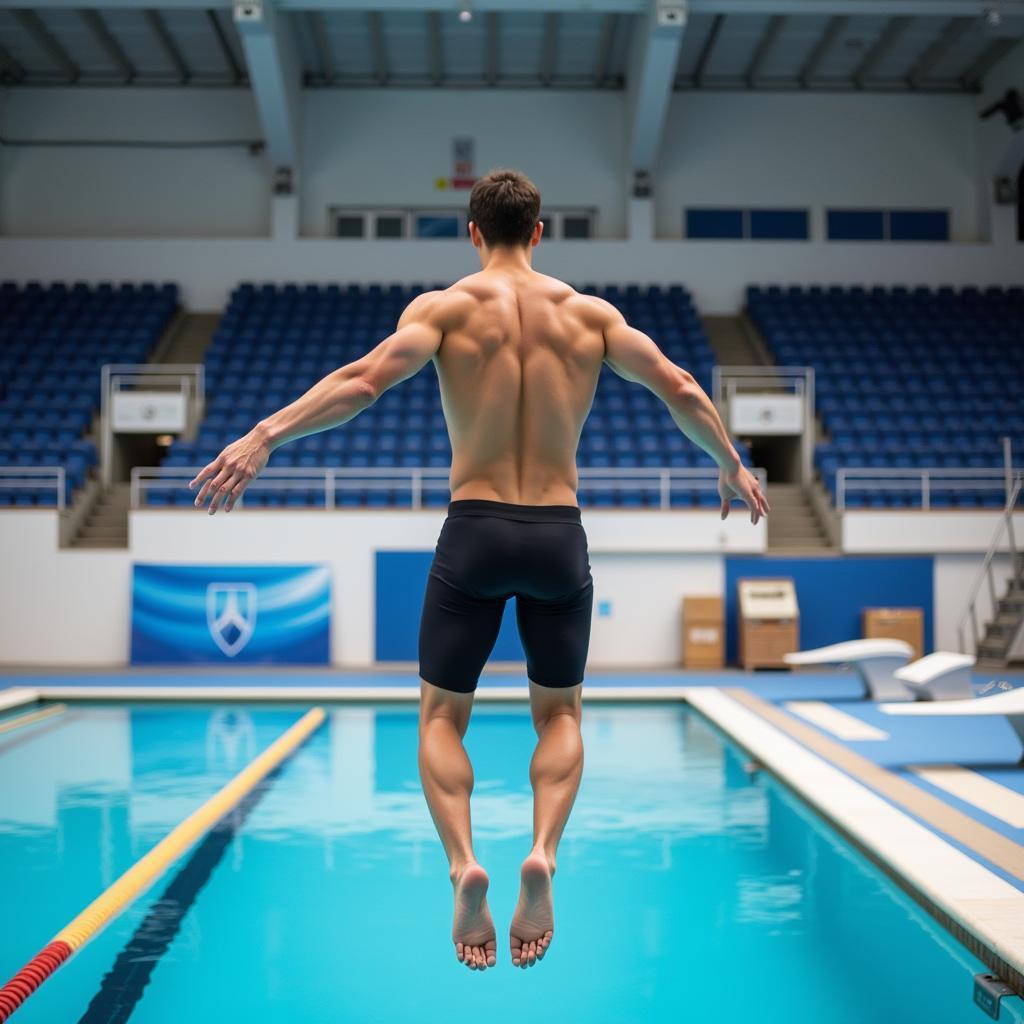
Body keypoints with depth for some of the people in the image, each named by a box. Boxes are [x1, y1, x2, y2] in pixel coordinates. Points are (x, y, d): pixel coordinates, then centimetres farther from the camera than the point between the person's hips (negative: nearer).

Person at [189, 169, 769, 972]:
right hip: (559, 537, 2)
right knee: (560, 714, 18)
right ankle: (543, 853, -6)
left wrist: (262, 437, -18)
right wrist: (732, 465, 23)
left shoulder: (444, 308, -3)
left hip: (474, 533, -2)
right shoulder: (590, 314, 5)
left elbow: (364, 381, -18)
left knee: (442, 717, 12)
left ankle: (464, 863, -10)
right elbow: (680, 390, 9)